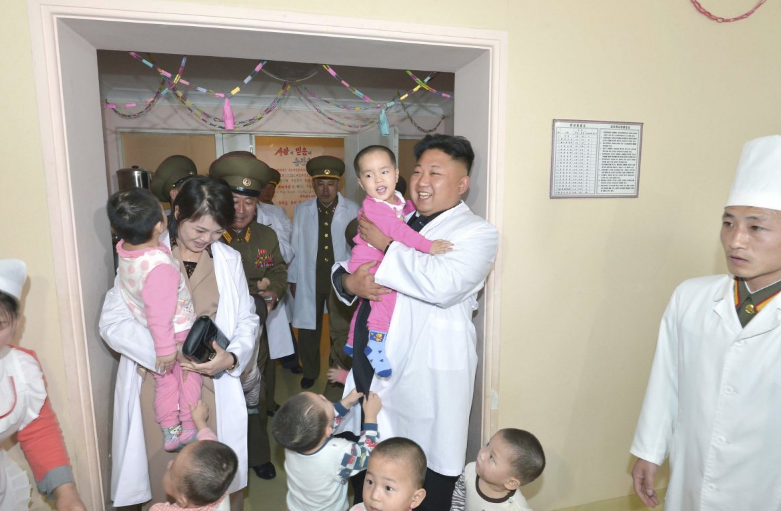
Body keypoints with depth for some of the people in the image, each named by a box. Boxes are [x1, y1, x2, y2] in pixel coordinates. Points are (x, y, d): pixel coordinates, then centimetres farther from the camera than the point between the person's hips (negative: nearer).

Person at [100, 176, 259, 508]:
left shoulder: (229, 259, 3)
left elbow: (246, 320, 4)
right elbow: (112, 321, -7)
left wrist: (233, 356, -15)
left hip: (211, 389, 2)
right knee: (161, 476, 11)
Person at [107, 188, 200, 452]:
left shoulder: (124, 248, -11)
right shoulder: (159, 266, -37)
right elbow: (159, 313, -31)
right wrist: (165, 348, -22)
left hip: (147, 335, 7)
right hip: (177, 336, -7)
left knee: (165, 383, 23)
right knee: (189, 381, 17)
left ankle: (170, 433, 37)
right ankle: (189, 430, 34)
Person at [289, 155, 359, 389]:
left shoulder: (353, 210, -6)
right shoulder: (302, 210, 0)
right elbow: (296, 246, 2)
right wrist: (293, 279, 3)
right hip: (309, 279, 2)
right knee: (308, 327, 14)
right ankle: (310, 372, 37)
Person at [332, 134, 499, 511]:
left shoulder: (477, 232, -6)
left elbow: (442, 285, -25)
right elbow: (345, 267, 16)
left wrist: (387, 244, -15)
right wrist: (348, 281, -8)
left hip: (427, 381, -5)